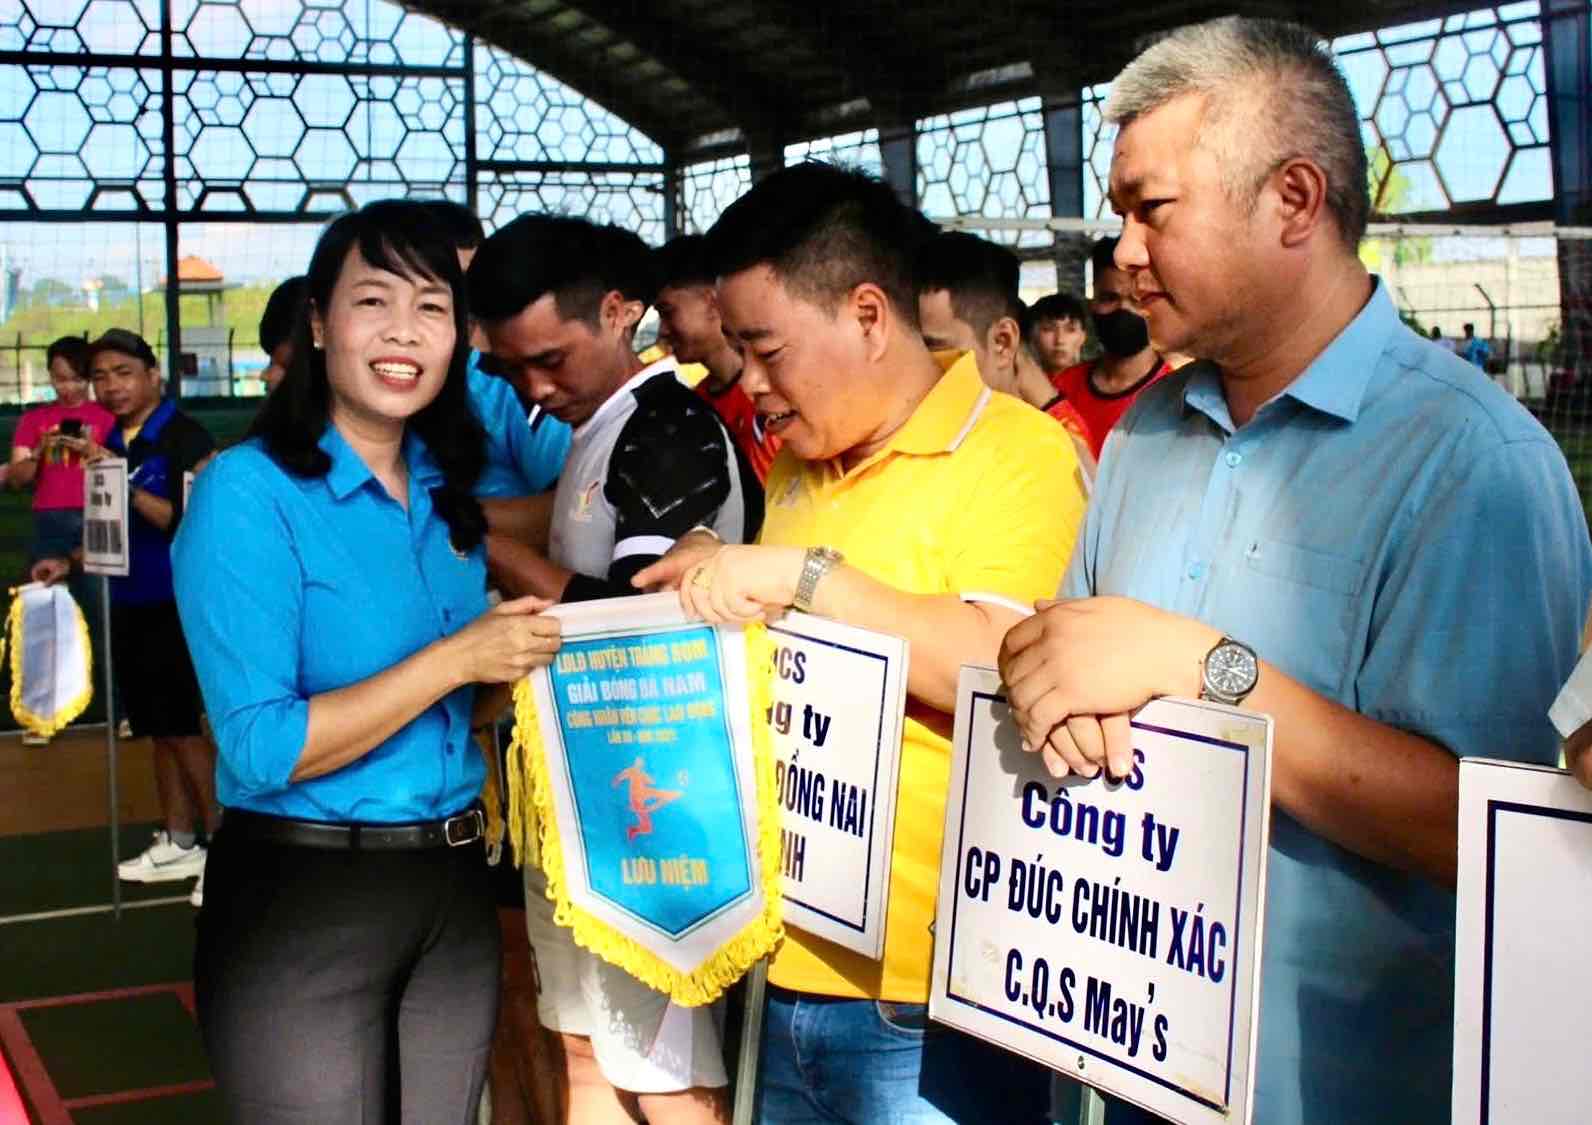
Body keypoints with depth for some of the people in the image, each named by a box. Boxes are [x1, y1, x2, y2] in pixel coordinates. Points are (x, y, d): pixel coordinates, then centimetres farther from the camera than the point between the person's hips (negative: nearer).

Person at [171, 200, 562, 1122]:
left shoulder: (448, 495, 7)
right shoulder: (249, 492, -13)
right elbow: (261, 751, -19)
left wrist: (523, 657, -2)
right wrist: (456, 657, -21)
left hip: (455, 883, 6)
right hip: (301, 899, -6)